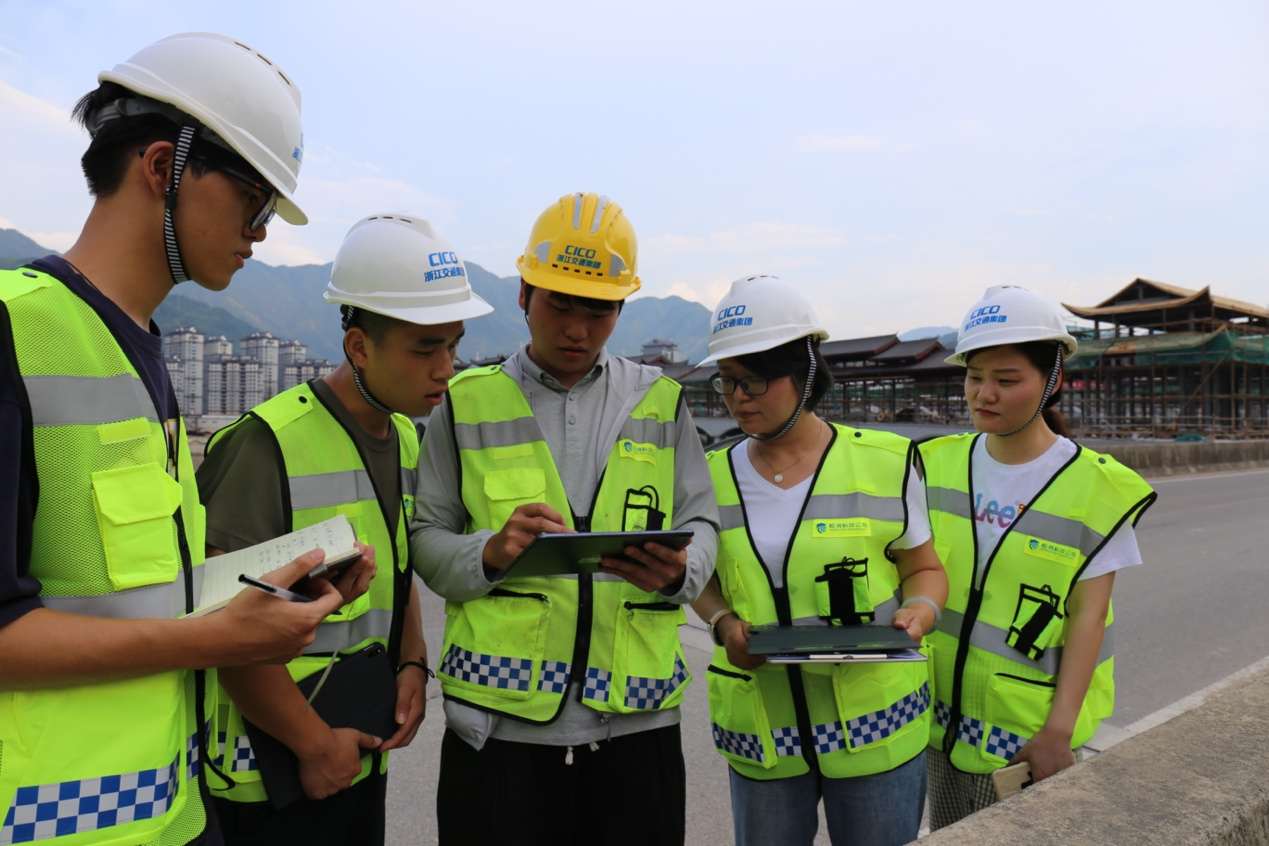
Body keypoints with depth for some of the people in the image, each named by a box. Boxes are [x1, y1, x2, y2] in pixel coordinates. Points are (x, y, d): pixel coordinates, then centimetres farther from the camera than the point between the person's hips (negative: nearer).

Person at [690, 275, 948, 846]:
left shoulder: (885, 463, -7)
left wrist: (919, 611, -15)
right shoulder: (714, 477, 0)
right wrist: (723, 623, -9)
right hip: (759, 731, 2)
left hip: (875, 725, -1)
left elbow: (924, 568, 5)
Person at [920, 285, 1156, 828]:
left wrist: (1059, 730, -14)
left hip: (1031, 728, -4)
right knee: (948, 834, 17)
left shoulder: (1094, 486, -12)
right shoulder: (940, 464, -1)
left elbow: (1089, 616, -11)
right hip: (945, 716, 4)